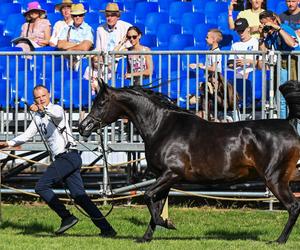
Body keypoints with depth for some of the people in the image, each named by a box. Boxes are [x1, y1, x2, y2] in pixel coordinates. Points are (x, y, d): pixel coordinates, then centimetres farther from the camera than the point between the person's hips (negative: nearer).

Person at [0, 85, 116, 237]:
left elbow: (57, 114, -30)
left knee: (41, 187, -12)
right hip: (60, 159, 9)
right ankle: (107, 229, 1)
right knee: (79, 196, 3)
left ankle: (67, 217, -8)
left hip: (68, 155, -9)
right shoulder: (38, 116, 21)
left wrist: (43, 109, -49)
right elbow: (27, 135, 30)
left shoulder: (56, 109, -5)